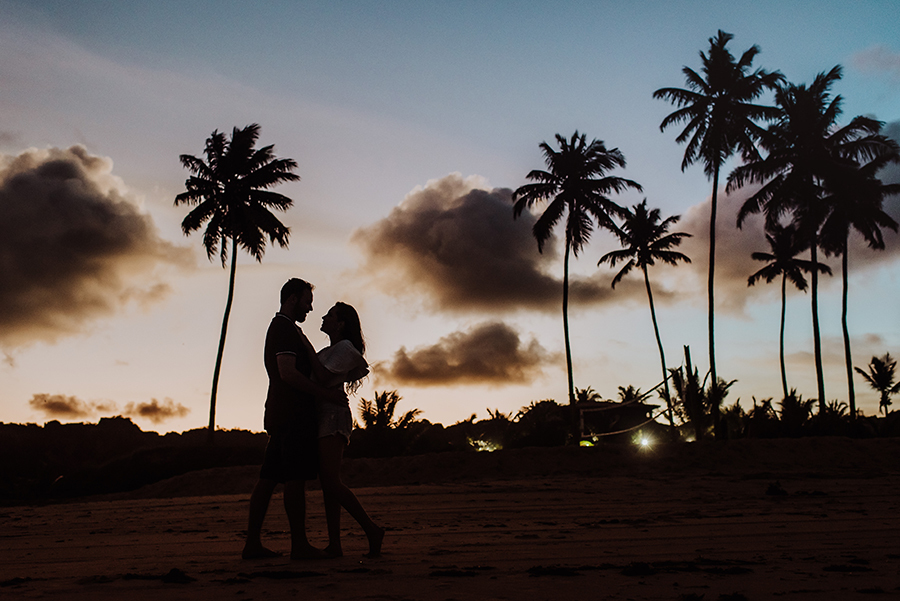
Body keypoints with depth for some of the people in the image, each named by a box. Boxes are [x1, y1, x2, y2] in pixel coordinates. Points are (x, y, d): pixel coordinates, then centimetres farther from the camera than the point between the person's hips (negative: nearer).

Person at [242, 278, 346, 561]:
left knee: (268, 479, 7)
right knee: (296, 479, -9)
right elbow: (288, 373, -19)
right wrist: (326, 393, -17)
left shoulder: (279, 328, 25)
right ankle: (299, 544, -7)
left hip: (279, 414, 10)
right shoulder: (285, 329, -8)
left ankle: (252, 543, 8)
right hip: (294, 415, -10)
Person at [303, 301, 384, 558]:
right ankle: (334, 545, 3)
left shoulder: (345, 348, -6)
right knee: (327, 483, 4)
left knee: (331, 482, -16)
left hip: (333, 416, -10)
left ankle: (372, 529, -10)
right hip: (322, 417, 10)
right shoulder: (329, 350, 24)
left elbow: (323, 377, -16)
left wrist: (308, 349, -11)